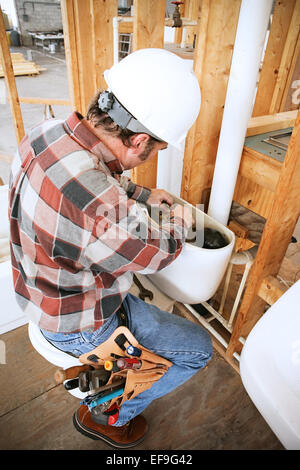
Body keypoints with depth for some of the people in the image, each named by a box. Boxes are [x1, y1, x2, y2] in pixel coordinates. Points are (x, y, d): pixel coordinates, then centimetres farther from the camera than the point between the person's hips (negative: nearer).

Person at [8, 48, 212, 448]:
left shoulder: (47, 132, -14)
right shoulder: (102, 212, -41)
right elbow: (155, 254, -20)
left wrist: (143, 194, 7)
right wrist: (179, 224, 0)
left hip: (44, 289, 8)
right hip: (77, 324, -8)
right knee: (198, 348, 5)